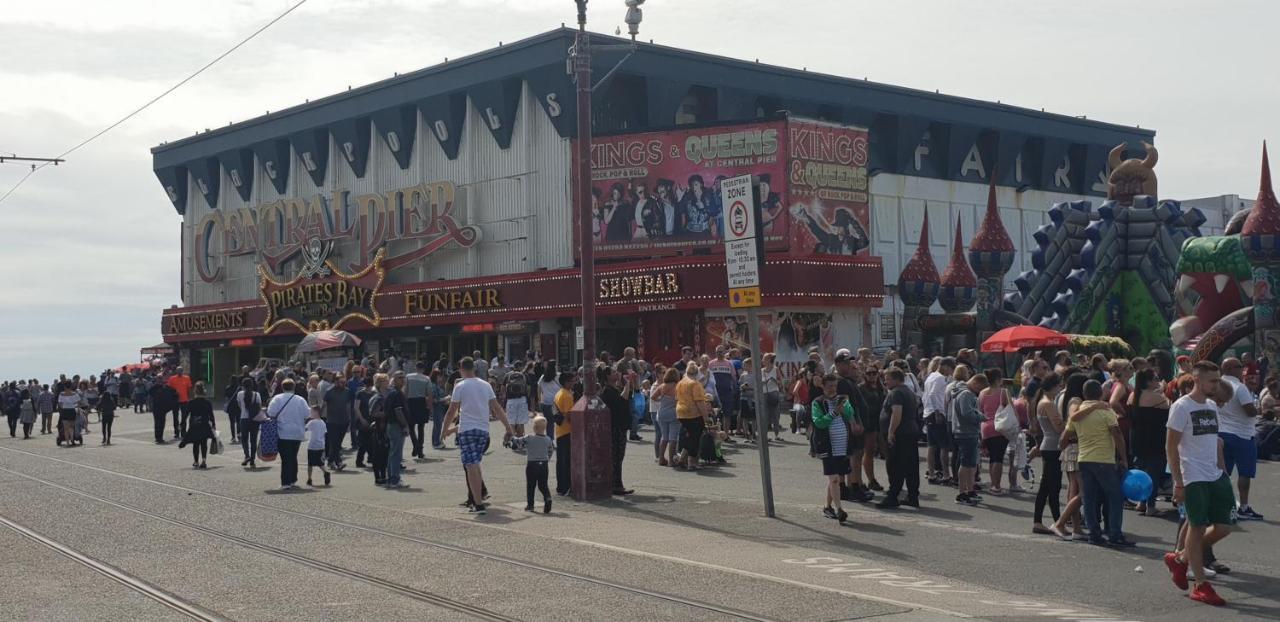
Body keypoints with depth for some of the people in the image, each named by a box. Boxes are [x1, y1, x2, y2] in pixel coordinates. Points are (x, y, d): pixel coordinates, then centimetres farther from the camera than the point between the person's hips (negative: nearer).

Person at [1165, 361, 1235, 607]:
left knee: (1223, 526, 6)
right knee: (1197, 528, -2)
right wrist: (1178, 482, -14)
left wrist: (1223, 472, 14)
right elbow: (1171, 445, -11)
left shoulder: (1212, 406, 14)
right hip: (1193, 478, -8)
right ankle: (1201, 585, 7)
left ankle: (1180, 559, 23)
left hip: (1215, 476, 8)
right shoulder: (1182, 407, -10)